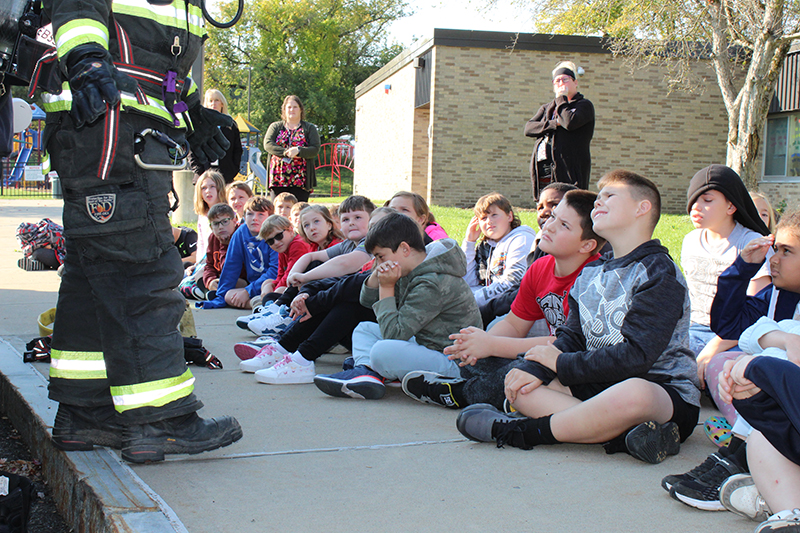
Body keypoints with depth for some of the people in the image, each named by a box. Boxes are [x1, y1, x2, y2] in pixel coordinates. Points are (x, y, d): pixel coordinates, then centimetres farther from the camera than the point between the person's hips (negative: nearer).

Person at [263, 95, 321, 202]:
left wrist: (298, 151, -18)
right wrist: (285, 152, -15)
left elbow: (315, 149, -1)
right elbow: (267, 144, -1)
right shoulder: (275, 127, 15)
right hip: (278, 179, 1)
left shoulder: (310, 128, 11)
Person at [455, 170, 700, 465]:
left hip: (669, 394, -7)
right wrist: (536, 370, -10)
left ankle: (524, 431, -24)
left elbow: (636, 356, -19)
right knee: (521, 387, -9)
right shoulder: (591, 273, 15)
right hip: (602, 386, 7)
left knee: (634, 392, -41)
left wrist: (562, 364, -12)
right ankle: (623, 430, -25)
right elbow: (571, 338, 10)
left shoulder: (659, 272, -9)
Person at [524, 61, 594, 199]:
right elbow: (528, 128, 8)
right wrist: (553, 124, -7)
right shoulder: (547, 107, 24)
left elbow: (570, 122, -15)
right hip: (543, 171, 6)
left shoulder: (584, 105, 6)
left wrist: (561, 99, 0)